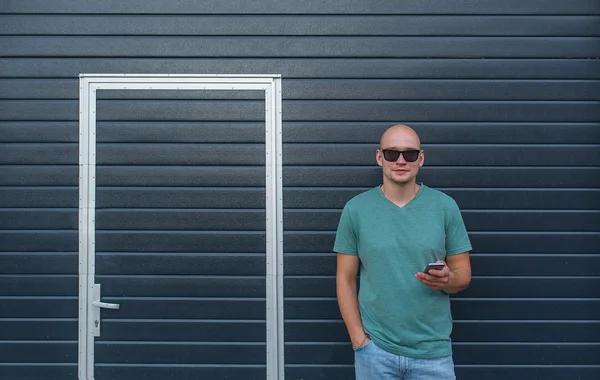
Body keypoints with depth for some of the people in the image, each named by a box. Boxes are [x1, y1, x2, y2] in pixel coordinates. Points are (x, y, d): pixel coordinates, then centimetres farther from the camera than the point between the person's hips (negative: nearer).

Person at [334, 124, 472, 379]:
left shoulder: (445, 207, -2)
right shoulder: (356, 209, -2)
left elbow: (463, 275, 3)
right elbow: (345, 279, 1)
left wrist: (447, 280, -19)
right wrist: (359, 339, -5)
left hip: (433, 349, 1)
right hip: (375, 349, 0)